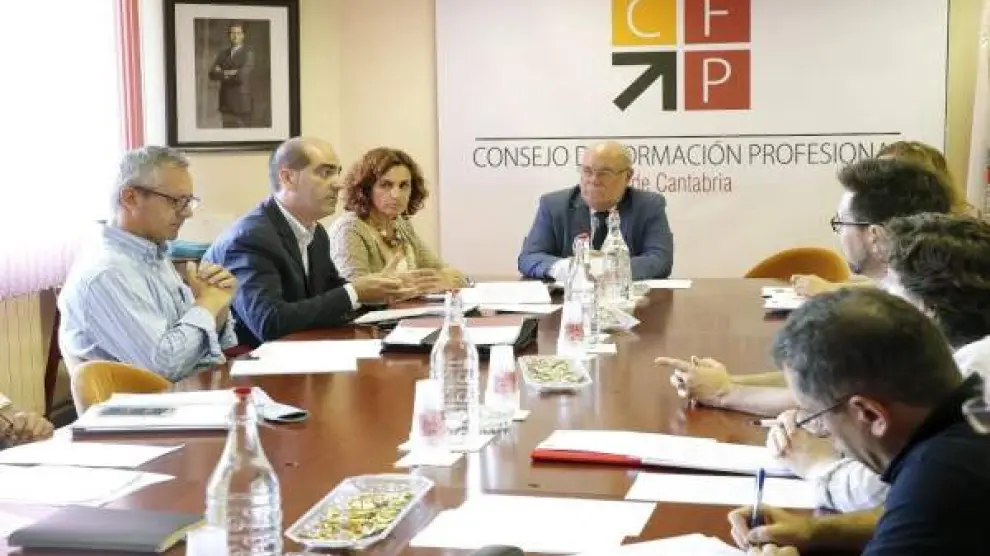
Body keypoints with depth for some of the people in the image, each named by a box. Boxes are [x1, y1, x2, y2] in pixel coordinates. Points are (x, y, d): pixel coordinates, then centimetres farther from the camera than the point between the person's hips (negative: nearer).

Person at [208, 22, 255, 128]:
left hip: (242, 103, -5)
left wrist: (222, 74, -3)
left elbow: (241, 76, -16)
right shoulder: (223, 53, 14)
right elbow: (212, 74, 3)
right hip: (226, 103, 5)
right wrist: (227, 73, -13)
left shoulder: (248, 53, -4)